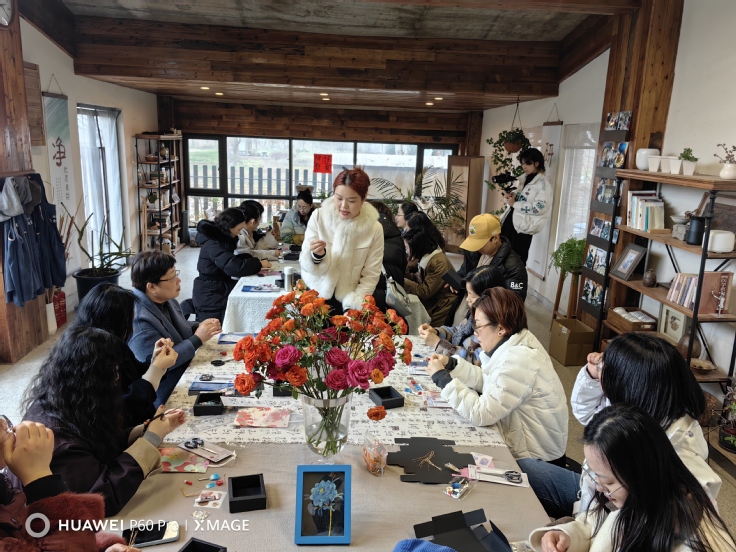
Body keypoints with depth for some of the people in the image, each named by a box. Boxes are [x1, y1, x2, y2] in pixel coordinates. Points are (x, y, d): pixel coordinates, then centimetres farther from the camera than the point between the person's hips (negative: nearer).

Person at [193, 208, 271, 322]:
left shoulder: (220, 238, 9)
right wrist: (258, 264, -16)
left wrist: (253, 261, -2)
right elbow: (235, 267, -29)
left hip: (220, 286, 9)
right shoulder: (213, 244, -21)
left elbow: (232, 260, 15)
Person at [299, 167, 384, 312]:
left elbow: (370, 275, -3)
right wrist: (317, 255, -28)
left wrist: (354, 305, -14)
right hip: (316, 296, 0)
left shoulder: (374, 228, -8)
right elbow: (306, 266, -7)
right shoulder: (318, 217, -9)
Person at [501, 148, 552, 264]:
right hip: (510, 220, 8)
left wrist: (514, 204, -16)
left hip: (523, 225, -8)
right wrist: (511, 196, 3)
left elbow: (539, 207, -20)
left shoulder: (543, 184, -9)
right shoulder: (522, 179, 16)